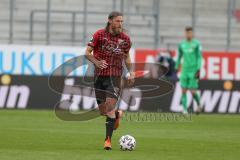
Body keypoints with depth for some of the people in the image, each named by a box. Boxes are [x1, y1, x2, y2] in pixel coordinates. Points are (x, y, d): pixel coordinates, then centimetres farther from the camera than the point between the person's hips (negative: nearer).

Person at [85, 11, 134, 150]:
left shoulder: (125, 38, 2)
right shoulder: (99, 35, -5)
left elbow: (126, 57, 17)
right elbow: (87, 52, -4)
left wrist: (131, 72, 3)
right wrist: (96, 62, -23)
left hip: (115, 76, -1)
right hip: (99, 76, 1)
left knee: (110, 107, -16)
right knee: (103, 111, 7)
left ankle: (108, 140, -13)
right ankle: (118, 114, 42)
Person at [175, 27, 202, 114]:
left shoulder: (196, 44, -5)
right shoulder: (181, 44, 7)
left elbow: (199, 57, -6)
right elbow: (179, 56, 17)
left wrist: (198, 70, -13)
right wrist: (176, 68, 14)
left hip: (193, 70, -4)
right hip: (184, 70, 4)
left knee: (193, 92, -5)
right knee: (183, 91, -4)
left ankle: (199, 105, 22)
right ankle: (184, 109, 0)